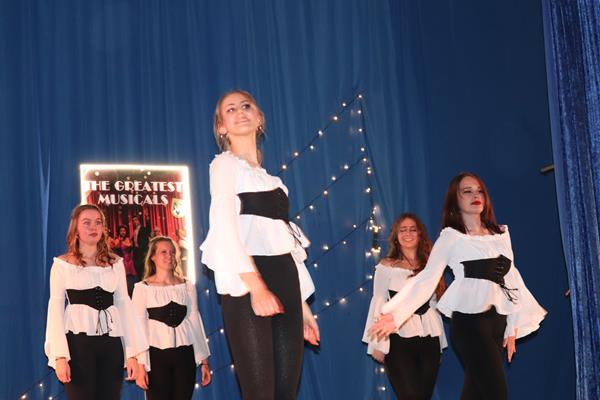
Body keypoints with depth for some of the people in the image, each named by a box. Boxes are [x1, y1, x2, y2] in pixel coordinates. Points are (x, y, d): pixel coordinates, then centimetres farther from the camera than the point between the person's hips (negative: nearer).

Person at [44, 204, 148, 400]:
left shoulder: (115, 263, 10)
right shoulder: (62, 264, 2)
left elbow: (124, 306, 9)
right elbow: (56, 309, -3)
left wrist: (132, 352, 2)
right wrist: (60, 356, -12)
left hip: (111, 343, 3)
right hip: (78, 343, -3)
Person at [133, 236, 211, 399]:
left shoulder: (188, 286, 9)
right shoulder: (142, 288, 0)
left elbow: (195, 322, 10)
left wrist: (204, 360, 8)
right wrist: (140, 365, -11)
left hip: (185, 354, 3)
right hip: (157, 354, -2)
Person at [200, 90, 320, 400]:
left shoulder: (269, 178, 27)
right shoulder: (225, 164, 6)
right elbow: (226, 227, -10)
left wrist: (303, 304, 17)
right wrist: (256, 286, -23)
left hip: (284, 282, 7)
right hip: (247, 283, -7)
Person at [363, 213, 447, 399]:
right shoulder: (386, 266, -1)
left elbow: (434, 305, 14)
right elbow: (378, 304, -3)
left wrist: (440, 342, 14)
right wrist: (377, 343, -7)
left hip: (429, 339, 4)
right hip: (399, 338, -4)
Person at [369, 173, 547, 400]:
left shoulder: (501, 234, 16)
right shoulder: (451, 236, 0)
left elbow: (511, 279, 16)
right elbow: (427, 278, -6)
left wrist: (513, 327, 13)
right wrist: (397, 315, -15)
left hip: (498, 320, 5)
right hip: (470, 320, -5)